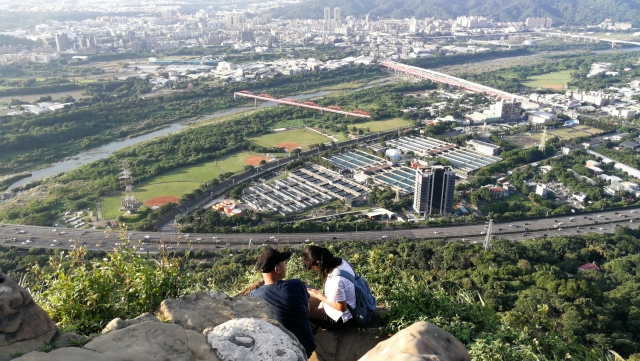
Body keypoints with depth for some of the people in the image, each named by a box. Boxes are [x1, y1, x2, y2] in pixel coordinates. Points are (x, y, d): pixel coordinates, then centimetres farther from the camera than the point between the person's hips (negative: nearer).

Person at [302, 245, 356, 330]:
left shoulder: (335, 281, -37)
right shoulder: (341, 261, -11)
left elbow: (342, 307, -26)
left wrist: (319, 296, -18)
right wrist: (323, 298, 5)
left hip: (341, 319, -9)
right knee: (307, 301, 22)